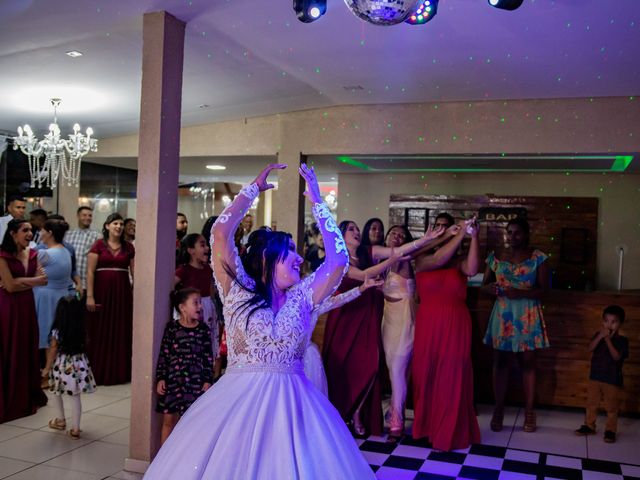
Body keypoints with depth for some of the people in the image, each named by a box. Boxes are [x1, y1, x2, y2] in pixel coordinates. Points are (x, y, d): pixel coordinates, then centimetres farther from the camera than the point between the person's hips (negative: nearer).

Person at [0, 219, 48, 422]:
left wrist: (18, 283, -12)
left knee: (28, 350, 10)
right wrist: (34, 280, -4)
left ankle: (29, 396, 22)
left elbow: (41, 280, 0)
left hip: (27, 305, 5)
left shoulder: (33, 254, 7)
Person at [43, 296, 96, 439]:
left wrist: (47, 368, 2)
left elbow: (52, 352, -9)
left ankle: (60, 420, 34)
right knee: (75, 397, 7)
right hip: (78, 366, 2)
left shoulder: (57, 332, -15)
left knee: (56, 393, 24)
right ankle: (75, 428, 8)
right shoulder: (82, 331, -8)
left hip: (61, 367, -2)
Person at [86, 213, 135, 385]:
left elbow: (135, 272, 7)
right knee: (101, 332, 4)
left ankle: (120, 372, 17)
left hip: (122, 293, 3)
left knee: (121, 332, 7)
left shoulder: (128, 247, 7)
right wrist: (89, 296, -11)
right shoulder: (98, 245, -2)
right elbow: (90, 272, -5)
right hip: (102, 292, -3)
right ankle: (99, 372, 14)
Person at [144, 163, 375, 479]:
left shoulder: (301, 297, 9)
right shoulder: (239, 291, 3)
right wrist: (254, 188, 4)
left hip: (291, 404, 2)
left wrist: (317, 203, 6)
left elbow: (338, 261, 0)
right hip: (238, 400, -2)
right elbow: (221, 232, -5)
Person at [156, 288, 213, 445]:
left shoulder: (203, 329, -1)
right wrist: (160, 378, -3)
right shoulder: (172, 327, -3)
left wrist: (208, 380, -2)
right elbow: (164, 354, 0)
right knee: (169, 420, 10)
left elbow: (208, 357, 1)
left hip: (195, 382, 0)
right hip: (173, 380, 0)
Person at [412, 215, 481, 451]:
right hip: (428, 326, 1)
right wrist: (460, 234, -20)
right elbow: (437, 260, -17)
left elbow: (472, 270, -19)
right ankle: (426, 425, 27)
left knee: (452, 377, 1)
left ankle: (449, 432, 15)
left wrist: (473, 237, -24)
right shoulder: (422, 260, 3)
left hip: (455, 326, -1)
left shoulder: (459, 261, 2)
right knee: (426, 375, 8)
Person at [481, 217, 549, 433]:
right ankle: (498, 409, 13)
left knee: (527, 362, 4)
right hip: (502, 316, 2)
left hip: (527, 317, -2)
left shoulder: (538, 258, -1)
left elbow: (543, 289, -5)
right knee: (500, 362, 5)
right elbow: (484, 285, 11)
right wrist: (490, 288, -12)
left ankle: (529, 411, 14)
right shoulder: (496, 257, 7)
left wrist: (520, 293, -20)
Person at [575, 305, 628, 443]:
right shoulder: (598, 335, 3)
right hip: (595, 377, 4)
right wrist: (600, 336, -22)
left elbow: (616, 356, -20)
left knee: (611, 407, 4)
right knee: (591, 403, 12)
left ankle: (610, 430, 16)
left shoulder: (622, 340, -7)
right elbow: (590, 348, -12)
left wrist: (608, 339, -24)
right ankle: (589, 426, 24)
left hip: (612, 380, -4)